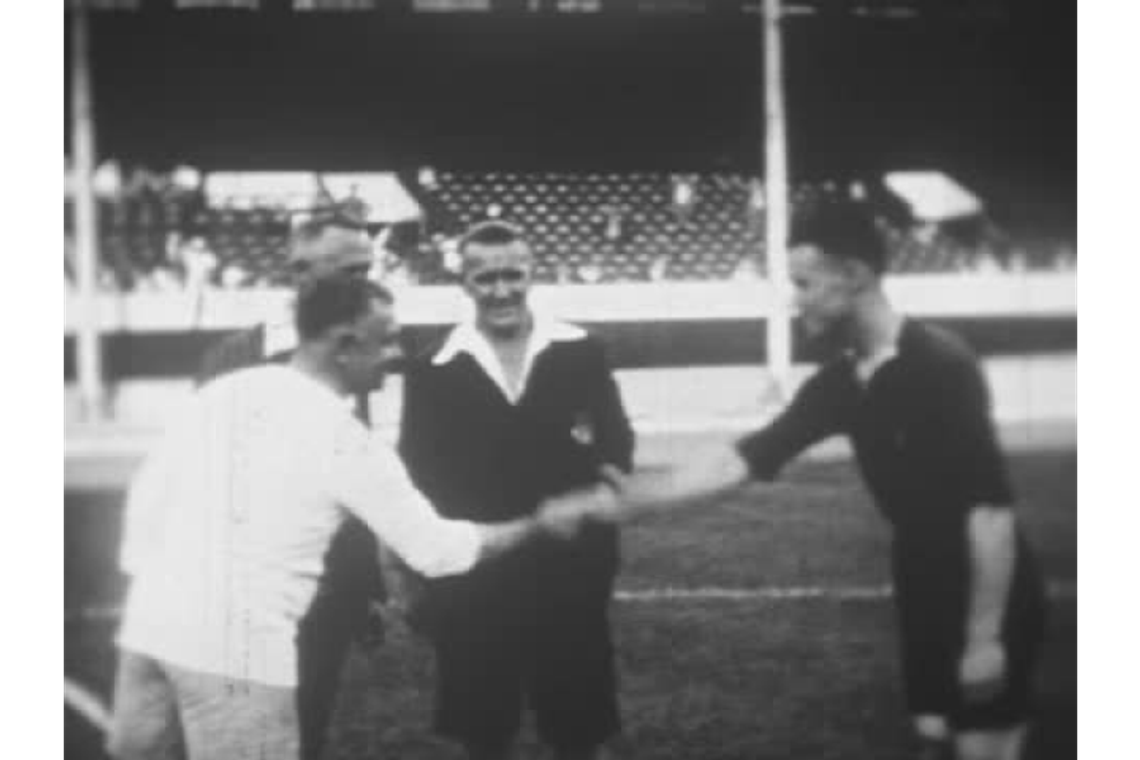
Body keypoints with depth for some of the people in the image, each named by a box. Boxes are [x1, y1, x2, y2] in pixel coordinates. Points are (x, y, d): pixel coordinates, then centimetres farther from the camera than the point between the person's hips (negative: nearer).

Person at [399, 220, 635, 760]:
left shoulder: (581, 354, 2)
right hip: (473, 584, 0)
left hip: (569, 577, 1)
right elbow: (417, 478, 1)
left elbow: (617, 448, 8)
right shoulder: (433, 371, 0)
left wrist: (604, 485, -13)